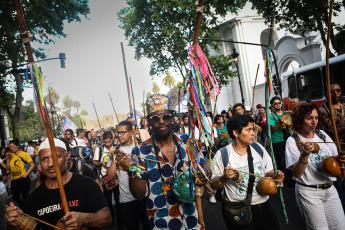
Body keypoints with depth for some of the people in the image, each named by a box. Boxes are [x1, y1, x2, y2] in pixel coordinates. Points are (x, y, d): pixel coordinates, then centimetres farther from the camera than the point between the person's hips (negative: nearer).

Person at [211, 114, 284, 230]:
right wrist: (224, 178, -27)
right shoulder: (222, 155, -13)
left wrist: (275, 176, -11)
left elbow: (268, 172, 10)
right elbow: (213, 184, -9)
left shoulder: (258, 148, 0)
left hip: (263, 206, 4)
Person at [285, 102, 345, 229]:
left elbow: (335, 158, 13)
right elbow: (297, 174, -18)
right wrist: (305, 154, -32)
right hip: (308, 192, -5)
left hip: (329, 189, 6)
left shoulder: (322, 135, 4)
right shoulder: (293, 141, -12)